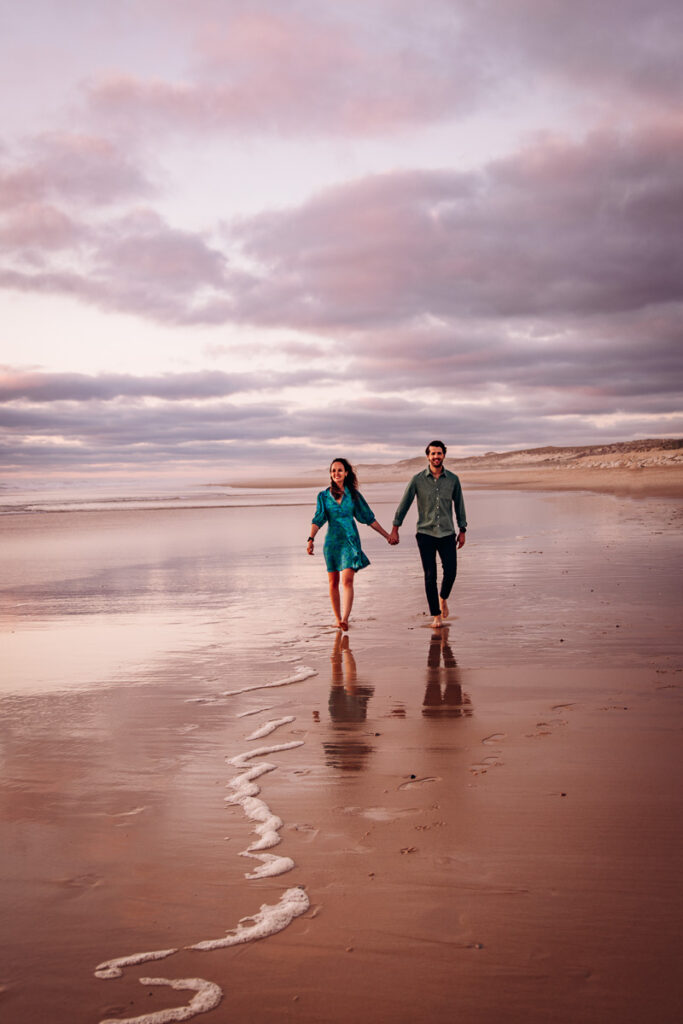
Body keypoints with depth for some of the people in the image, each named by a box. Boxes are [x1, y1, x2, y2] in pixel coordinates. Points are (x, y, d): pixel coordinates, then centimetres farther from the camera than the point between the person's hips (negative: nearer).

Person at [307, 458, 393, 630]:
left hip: (350, 540, -1)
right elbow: (318, 519, -5)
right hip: (332, 541, 1)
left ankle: (345, 619, -26)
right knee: (333, 583, 6)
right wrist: (311, 539, -21)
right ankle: (338, 619, 19)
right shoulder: (324, 496, 4)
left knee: (347, 580, -16)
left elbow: (368, 517, 11)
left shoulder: (353, 494, 5)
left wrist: (386, 535, 12)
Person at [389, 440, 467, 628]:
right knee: (430, 576, -4)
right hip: (425, 534, -1)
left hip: (447, 534, 1)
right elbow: (404, 503, 4)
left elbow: (459, 505, 12)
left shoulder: (452, 479, 3)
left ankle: (443, 597, 24)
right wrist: (395, 529, 3)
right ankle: (436, 615, 5)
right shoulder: (418, 479, -1)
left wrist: (462, 531, 11)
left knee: (450, 572, -8)